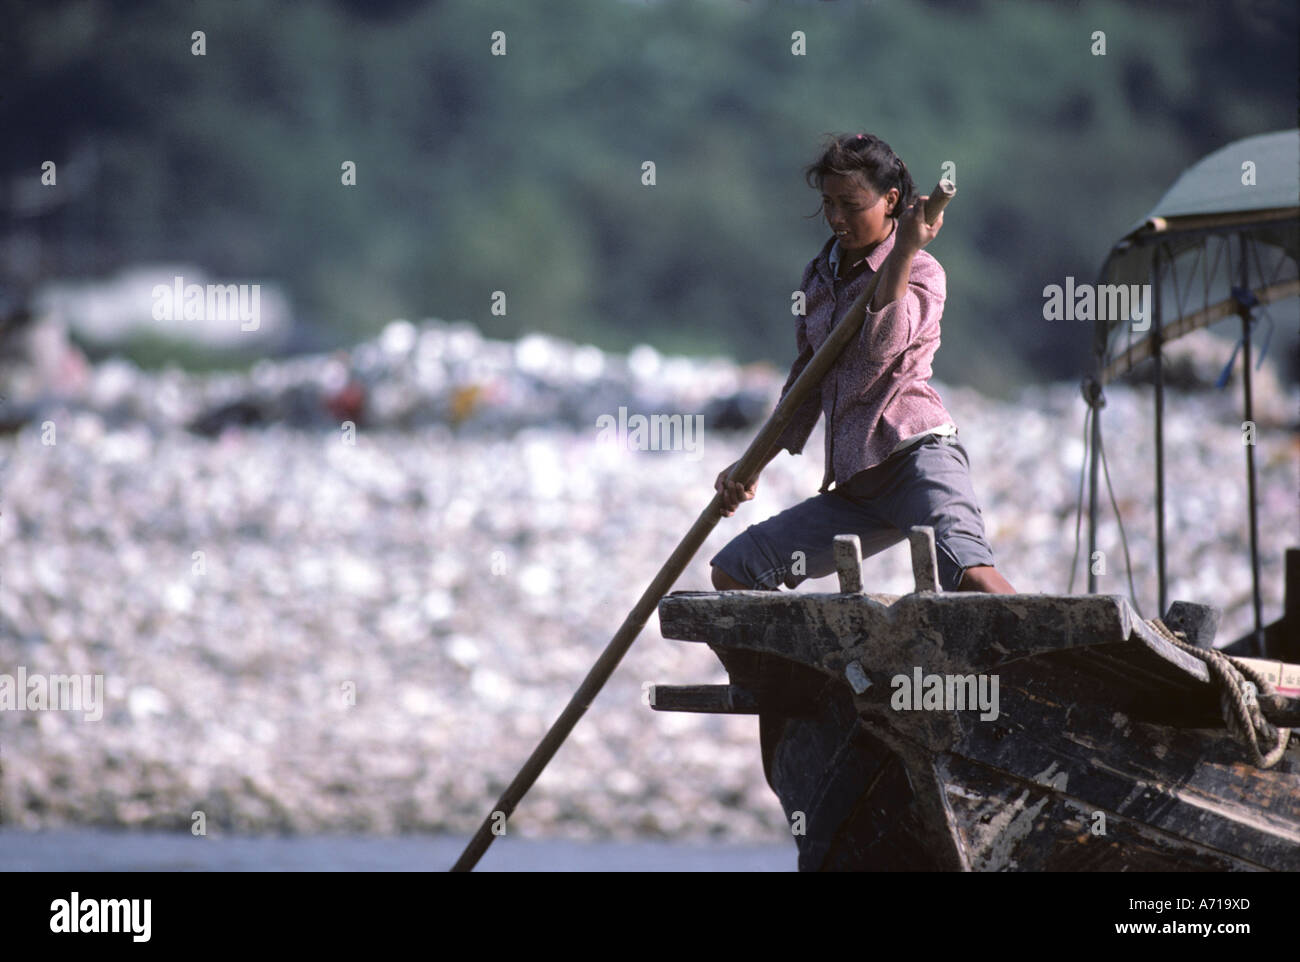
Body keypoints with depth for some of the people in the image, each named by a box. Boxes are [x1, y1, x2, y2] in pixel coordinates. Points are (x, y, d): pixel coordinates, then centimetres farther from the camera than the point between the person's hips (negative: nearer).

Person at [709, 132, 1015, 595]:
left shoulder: (921, 272, -3)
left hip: (917, 453, -8)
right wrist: (754, 464, 23)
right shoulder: (819, 277, 18)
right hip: (857, 485, 8)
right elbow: (806, 385, 26)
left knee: (971, 575, -34)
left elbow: (883, 345, -24)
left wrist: (904, 251, -27)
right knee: (732, 573, 6)